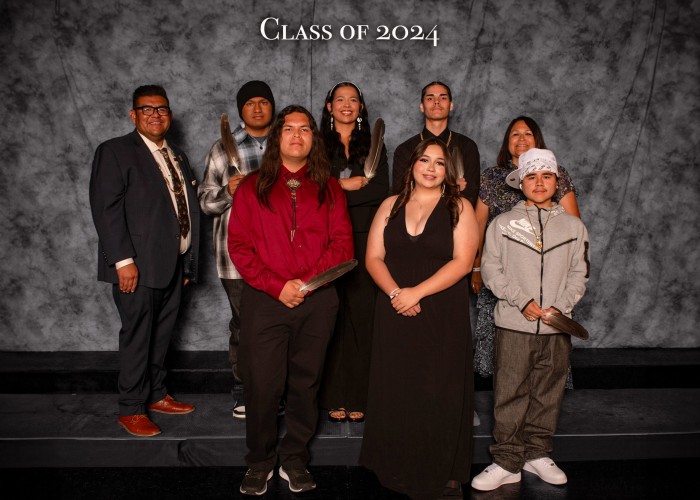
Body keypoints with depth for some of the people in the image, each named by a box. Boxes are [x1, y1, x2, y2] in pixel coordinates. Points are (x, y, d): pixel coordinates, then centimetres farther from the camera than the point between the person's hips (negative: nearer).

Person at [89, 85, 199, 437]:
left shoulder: (176, 156, 17)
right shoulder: (115, 152, -5)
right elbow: (106, 209, -13)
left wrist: (188, 261, 13)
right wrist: (123, 260, -20)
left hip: (173, 264, 7)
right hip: (138, 266, -7)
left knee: (161, 334, 15)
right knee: (137, 336, 0)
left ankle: (156, 395, 29)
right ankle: (131, 409, 13)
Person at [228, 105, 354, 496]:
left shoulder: (329, 188, 10)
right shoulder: (252, 187, 7)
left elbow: (342, 244, 2)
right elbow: (239, 246, 0)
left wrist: (307, 282, -11)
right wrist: (277, 286, -11)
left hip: (318, 301, 1)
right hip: (265, 299, -1)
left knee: (306, 382, 8)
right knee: (262, 384, 1)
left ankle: (295, 460, 25)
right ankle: (260, 462, 21)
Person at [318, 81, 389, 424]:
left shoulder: (373, 146, 14)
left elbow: (382, 192, 0)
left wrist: (336, 190, -6)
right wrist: (348, 185, -8)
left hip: (365, 241, 1)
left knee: (361, 315, -1)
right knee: (332, 317, -3)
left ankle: (358, 396, 8)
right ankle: (334, 397, 5)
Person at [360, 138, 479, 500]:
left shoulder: (459, 208, 1)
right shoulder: (391, 206, 11)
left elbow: (462, 262, -9)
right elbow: (373, 257, 5)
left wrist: (417, 292, -16)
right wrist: (394, 292, -12)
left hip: (443, 315, -2)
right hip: (395, 316, 3)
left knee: (440, 393, 2)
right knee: (395, 391, 7)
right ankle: (397, 467, 22)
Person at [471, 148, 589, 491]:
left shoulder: (573, 226, 9)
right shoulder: (503, 223, 2)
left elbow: (579, 273, 8)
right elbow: (491, 269, -2)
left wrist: (560, 307, -7)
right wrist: (522, 301, -12)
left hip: (556, 328, 3)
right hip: (513, 324, -2)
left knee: (548, 393, 11)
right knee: (509, 394, 0)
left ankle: (537, 454, 28)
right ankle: (507, 462, 12)